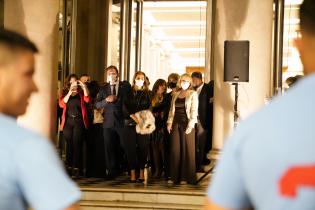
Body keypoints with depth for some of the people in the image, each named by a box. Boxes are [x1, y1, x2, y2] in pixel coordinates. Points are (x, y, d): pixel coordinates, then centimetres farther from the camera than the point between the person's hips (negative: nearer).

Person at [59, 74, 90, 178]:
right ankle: (69, 168, 8)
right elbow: (62, 104, -4)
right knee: (69, 145, 4)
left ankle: (77, 169, -6)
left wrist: (84, 87, -17)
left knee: (77, 145, -6)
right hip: (68, 121, 2)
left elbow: (87, 100, -10)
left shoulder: (81, 92, 8)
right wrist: (70, 93, -12)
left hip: (79, 121, -2)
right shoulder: (65, 92, 11)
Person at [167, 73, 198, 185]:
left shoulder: (193, 94, 1)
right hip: (176, 124, 4)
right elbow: (171, 110, 16)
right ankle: (175, 177, 7)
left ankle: (187, 177, 1)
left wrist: (190, 125, -14)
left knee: (187, 150, -3)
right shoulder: (175, 94, 15)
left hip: (187, 124, -4)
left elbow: (194, 110, -6)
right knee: (175, 150, 2)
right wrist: (169, 122, 5)